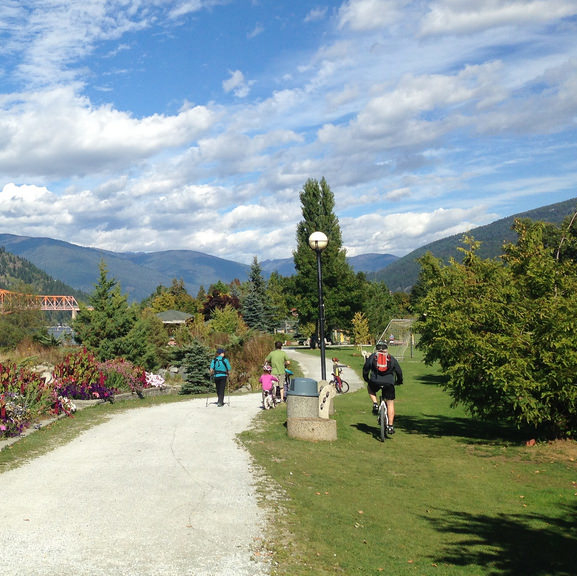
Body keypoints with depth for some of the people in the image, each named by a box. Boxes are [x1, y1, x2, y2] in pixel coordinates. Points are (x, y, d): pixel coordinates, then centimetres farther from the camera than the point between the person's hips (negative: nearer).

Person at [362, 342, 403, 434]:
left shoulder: (372, 356, 13)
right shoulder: (392, 358, 15)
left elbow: (365, 369, 17)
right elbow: (399, 371, 18)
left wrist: (366, 379, 34)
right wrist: (399, 381, 36)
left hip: (375, 382, 0)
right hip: (388, 384, 0)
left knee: (369, 388, 34)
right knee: (390, 404, 11)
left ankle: (375, 404, 12)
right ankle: (391, 426, 6)